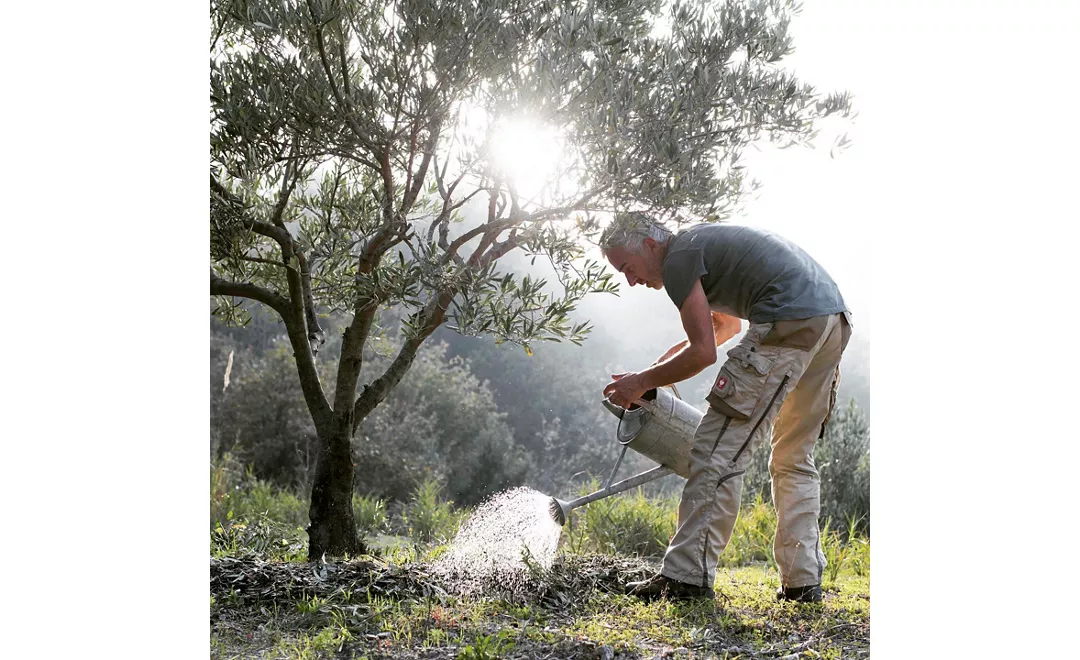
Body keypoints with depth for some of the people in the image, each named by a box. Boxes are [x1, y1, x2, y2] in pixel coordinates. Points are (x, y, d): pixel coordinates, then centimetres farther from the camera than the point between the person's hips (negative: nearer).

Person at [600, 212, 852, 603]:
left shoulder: (678, 259, -1)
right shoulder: (703, 242, 29)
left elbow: (703, 353, -6)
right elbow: (727, 323, 42)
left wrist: (643, 381, 8)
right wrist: (659, 366, 39)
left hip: (791, 319, -10)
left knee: (720, 448, -7)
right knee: (794, 458, 16)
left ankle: (688, 575, -6)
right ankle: (802, 580, 16)